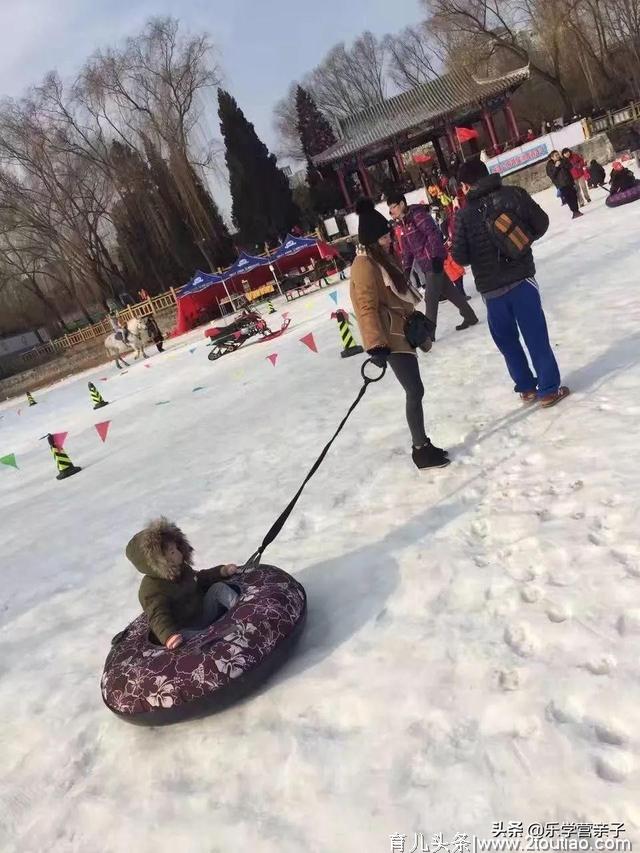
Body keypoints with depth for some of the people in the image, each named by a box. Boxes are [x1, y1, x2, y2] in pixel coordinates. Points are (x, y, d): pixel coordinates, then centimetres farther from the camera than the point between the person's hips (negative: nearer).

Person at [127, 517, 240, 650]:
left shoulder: (180, 568, 3)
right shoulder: (151, 590, -23)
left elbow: (199, 579, 23)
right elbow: (158, 617, -39)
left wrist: (222, 571, 10)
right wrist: (168, 635, -60)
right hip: (184, 630, -8)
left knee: (218, 587, -2)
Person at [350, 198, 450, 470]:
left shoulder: (382, 257, 12)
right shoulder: (365, 266, -18)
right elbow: (368, 309, -26)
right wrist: (376, 345, -33)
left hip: (401, 331, 10)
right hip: (389, 338, -10)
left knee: (414, 391, 12)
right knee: (415, 391, -8)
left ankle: (421, 445, 22)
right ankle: (421, 450, 2)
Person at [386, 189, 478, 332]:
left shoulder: (417, 214, -12)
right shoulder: (401, 226, 13)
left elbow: (433, 233, -19)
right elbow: (406, 251, 16)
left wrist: (436, 257, -24)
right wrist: (406, 269, 8)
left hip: (434, 261, -8)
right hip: (424, 265, 8)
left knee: (430, 298, -6)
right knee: (449, 291, 16)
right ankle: (470, 316, 27)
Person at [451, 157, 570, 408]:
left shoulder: (464, 214, -6)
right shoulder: (514, 194, -3)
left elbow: (460, 257, -8)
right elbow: (541, 223, 3)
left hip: (490, 288, 0)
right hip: (521, 278, 0)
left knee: (506, 340, 16)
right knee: (535, 335, 6)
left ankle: (526, 387, 23)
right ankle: (549, 389, 10)